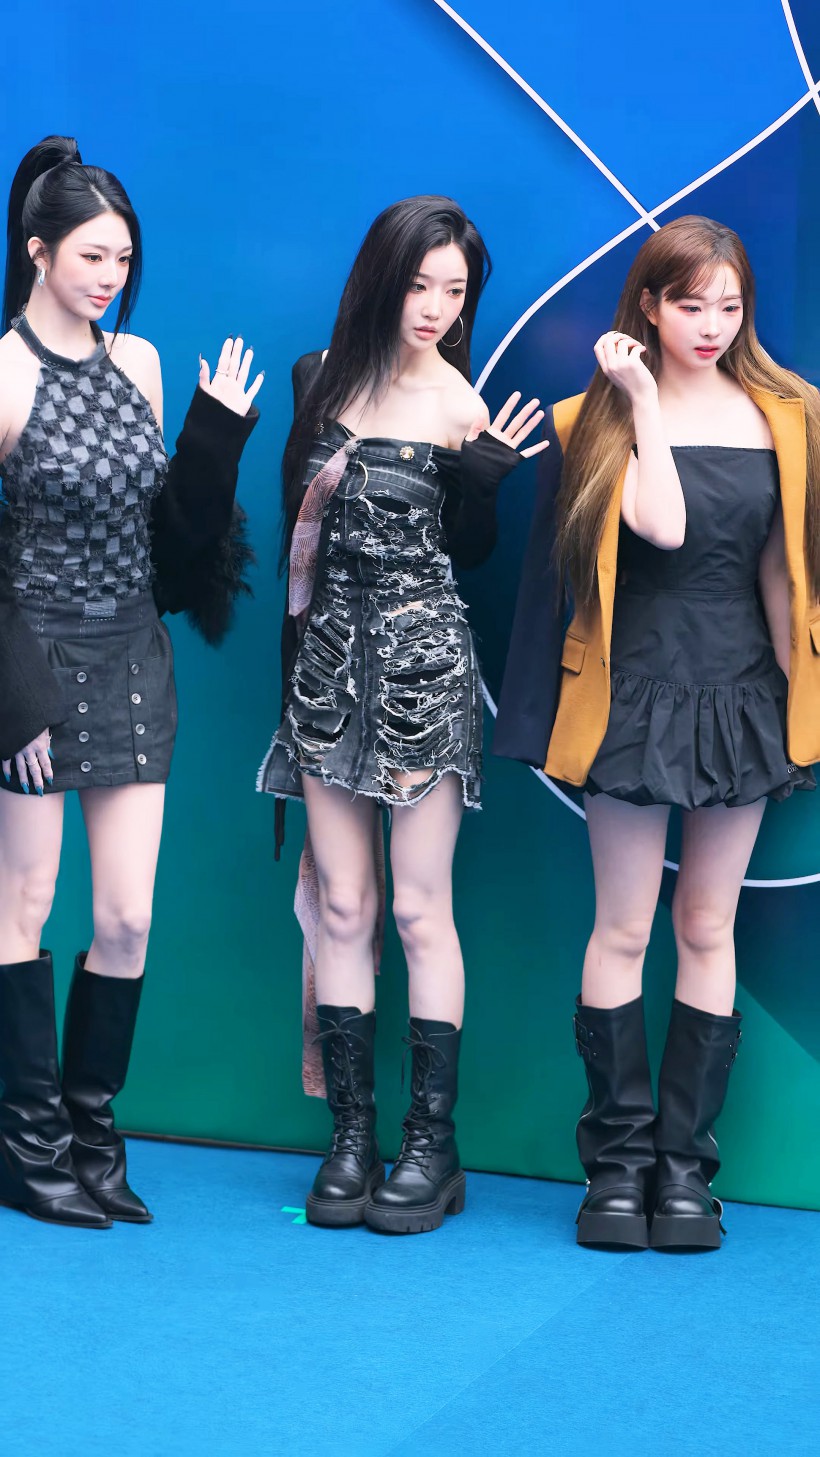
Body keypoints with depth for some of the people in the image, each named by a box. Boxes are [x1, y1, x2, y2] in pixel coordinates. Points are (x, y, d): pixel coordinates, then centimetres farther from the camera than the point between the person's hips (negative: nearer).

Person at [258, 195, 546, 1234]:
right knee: (341, 905, 4)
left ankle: (433, 1144, 5)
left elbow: (469, 553, 1)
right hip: (328, 652, 4)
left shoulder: (461, 407, -3)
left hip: (423, 659, -3)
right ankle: (350, 1137, 10)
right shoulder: (322, 378, 7)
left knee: (420, 908, -3)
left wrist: (481, 482, -17)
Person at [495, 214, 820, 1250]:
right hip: (638, 690, -2)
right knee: (623, 927, -1)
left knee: (707, 928, 5)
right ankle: (617, 1157, 7)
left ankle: (685, 1163, 9)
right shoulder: (603, 417, -1)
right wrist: (645, 402, -14)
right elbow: (663, 526, -18)